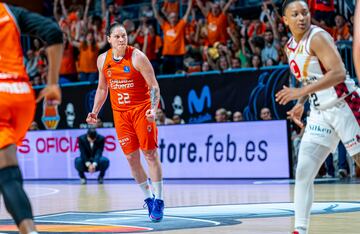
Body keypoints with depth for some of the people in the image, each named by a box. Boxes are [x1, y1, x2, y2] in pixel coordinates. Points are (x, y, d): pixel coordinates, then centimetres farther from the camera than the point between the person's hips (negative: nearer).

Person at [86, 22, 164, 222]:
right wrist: (95, 112, 9)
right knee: (131, 157, 3)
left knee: (150, 154, -7)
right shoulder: (103, 60, 3)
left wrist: (153, 109, -26)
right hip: (120, 112, 5)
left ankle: (158, 201, -2)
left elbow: (154, 86, -12)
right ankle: (148, 198, 16)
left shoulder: (137, 57, -13)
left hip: (141, 109, -5)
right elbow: (102, 88, 17)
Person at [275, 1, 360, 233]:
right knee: (303, 173, -2)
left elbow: (339, 73, -27)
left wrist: (302, 92, -31)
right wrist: (301, 104, 10)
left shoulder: (318, 37, -15)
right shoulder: (290, 47, 9)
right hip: (319, 113, 7)